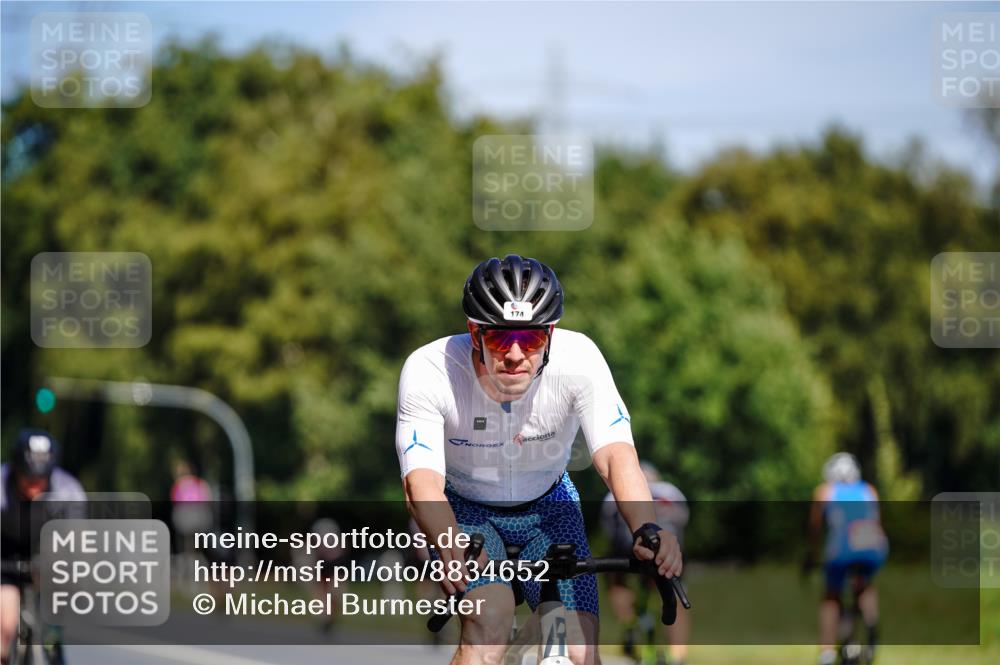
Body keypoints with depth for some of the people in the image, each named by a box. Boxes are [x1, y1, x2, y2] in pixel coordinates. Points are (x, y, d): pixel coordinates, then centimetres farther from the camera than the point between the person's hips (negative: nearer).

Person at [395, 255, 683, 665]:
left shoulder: (578, 358, -28)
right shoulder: (429, 371, -31)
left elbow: (615, 454, -37)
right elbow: (422, 480, -39)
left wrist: (646, 532, -56)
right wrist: (450, 548, -60)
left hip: (548, 507, 2)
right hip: (466, 511, -2)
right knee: (492, 620, -30)